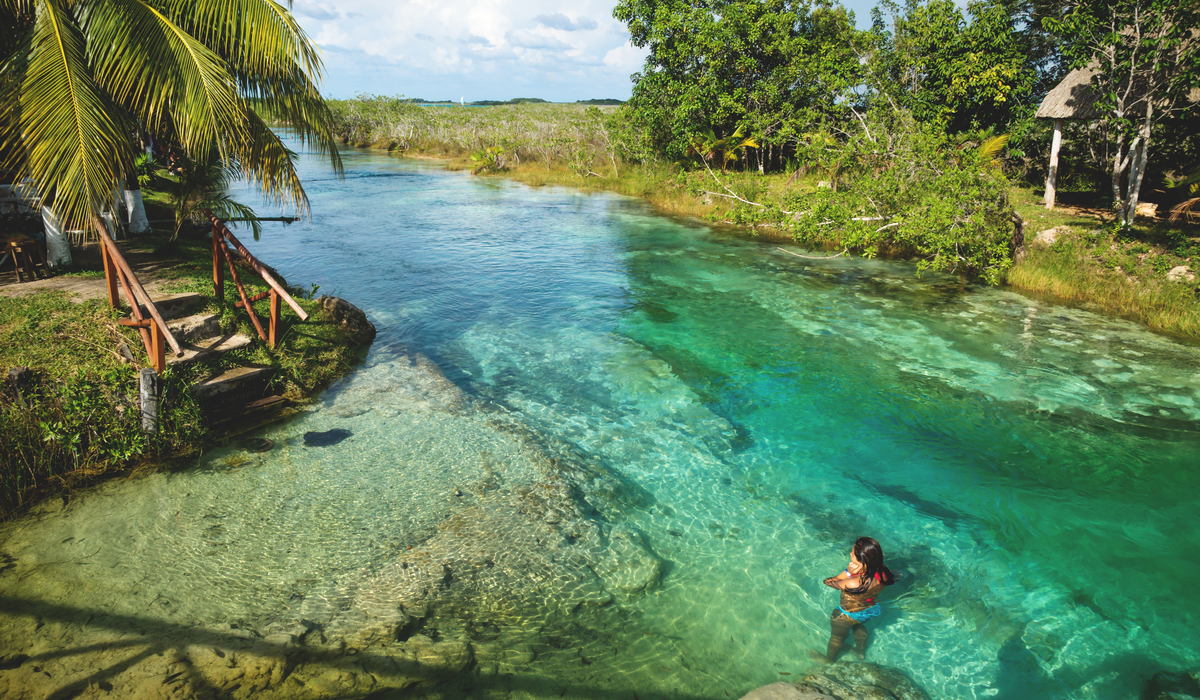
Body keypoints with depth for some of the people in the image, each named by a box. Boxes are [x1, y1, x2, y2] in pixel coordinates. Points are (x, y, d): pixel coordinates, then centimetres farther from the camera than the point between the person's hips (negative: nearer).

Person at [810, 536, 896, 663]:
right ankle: (861, 651, 64)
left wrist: (848, 573, -36)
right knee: (859, 627, 39)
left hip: (848, 616, -4)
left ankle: (829, 659, 55)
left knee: (837, 635, 27)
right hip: (871, 610, 5)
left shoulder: (853, 584, -47)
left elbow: (828, 582, -29)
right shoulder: (883, 573, -31)